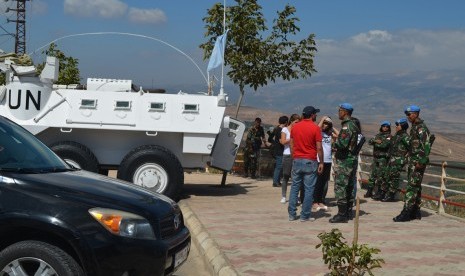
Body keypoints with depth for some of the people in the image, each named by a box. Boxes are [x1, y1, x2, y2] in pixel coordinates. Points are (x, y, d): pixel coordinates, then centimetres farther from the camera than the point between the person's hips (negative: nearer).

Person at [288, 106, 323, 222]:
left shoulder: (295, 127, 6)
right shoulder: (315, 128, -8)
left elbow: (291, 145, 10)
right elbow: (319, 148, -9)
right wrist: (321, 162, -2)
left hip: (297, 160, 5)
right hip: (310, 161, -5)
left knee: (294, 187, 10)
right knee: (309, 189, 1)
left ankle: (292, 214, 11)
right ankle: (305, 215, 2)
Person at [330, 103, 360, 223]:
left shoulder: (346, 126, -17)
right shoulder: (354, 125, 14)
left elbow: (342, 144, -25)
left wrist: (334, 143, -7)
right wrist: (337, 139, 13)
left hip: (344, 160, -10)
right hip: (352, 158, 10)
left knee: (340, 187, -7)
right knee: (349, 187, 14)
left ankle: (342, 215, -7)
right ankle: (347, 212, 21)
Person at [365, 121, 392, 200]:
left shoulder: (389, 136, -2)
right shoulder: (378, 135, 16)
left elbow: (384, 145, -18)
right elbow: (369, 142, 5)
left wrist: (375, 143, -5)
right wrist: (375, 141, -15)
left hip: (383, 159, -6)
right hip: (375, 157, 6)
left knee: (381, 176, -7)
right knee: (373, 174, 10)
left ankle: (380, 194, -4)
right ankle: (369, 192, 17)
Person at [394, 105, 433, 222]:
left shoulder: (421, 128, -13)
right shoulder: (414, 127, 17)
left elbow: (426, 145, -20)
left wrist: (421, 162, -23)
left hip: (418, 161, -10)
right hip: (413, 160, 10)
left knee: (412, 186, -11)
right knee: (415, 187, 13)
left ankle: (406, 213, -13)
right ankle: (415, 212, 18)